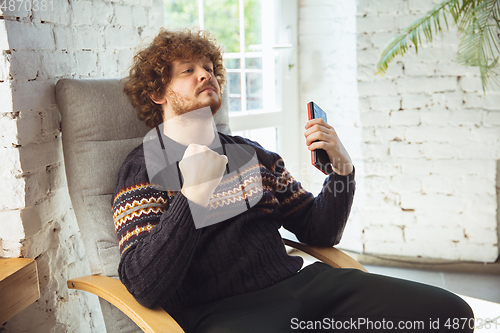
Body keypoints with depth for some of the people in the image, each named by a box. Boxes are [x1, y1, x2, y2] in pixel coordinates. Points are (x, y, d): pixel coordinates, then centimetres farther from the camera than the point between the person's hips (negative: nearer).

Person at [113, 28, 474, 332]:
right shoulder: (143, 168, 4)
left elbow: (320, 231, 23)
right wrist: (192, 196, -22)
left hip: (299, 281, 7)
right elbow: (144, 287, -10)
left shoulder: (253, 154, 22)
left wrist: (342, 167, 6)